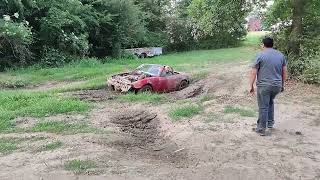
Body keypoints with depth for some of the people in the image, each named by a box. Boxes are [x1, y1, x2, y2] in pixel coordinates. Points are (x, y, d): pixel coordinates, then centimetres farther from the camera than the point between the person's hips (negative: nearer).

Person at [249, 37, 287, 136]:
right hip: (277, 85, 6)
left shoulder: (260, 55, -7)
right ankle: (270, 123, 33)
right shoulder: (281, 55, 9)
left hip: (264, 85, -5)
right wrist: (282, 84, 21)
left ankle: (261, 129, 9)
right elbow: (284, 72, 12)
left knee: (263, 107, 1)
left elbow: (253, 73, -9)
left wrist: (251, 86, -2)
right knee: (270, 102, 27)